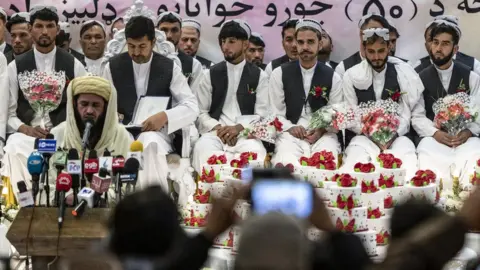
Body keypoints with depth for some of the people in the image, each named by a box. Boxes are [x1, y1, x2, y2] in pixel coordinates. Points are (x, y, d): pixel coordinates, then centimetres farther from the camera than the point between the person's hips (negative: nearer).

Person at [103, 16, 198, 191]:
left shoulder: (169, 68, 5)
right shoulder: (113, 66, 10)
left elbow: (192, 107, -1)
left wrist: (165, 116, -20)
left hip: (156, 132, -1)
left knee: (151, 143, -40)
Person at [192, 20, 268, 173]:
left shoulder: (259, 76, 12)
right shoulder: (210, 75, 14)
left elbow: (262, 115, 4)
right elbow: (200, 113, 9)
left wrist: (239, 128, -13)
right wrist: (217, 128, -11)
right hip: (216, 132, 1)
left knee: (255, 152, -39)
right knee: (202, 148, -37)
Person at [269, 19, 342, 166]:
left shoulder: (333, 77, 10)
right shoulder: (279, 74, 9)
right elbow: (275, 113, 7)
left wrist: (322, 130, -12)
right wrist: (290, 128, -12)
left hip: (323, 134, 1)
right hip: (290, 133, -1)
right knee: (286, 162, -36)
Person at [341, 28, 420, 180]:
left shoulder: (403, 73, 2)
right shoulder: (352, 76, 3)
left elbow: (405, 115, 0)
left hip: (397, 135, 0)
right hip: (363, 135, 0)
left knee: (406, 154, -33)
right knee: (357, 157, -34)